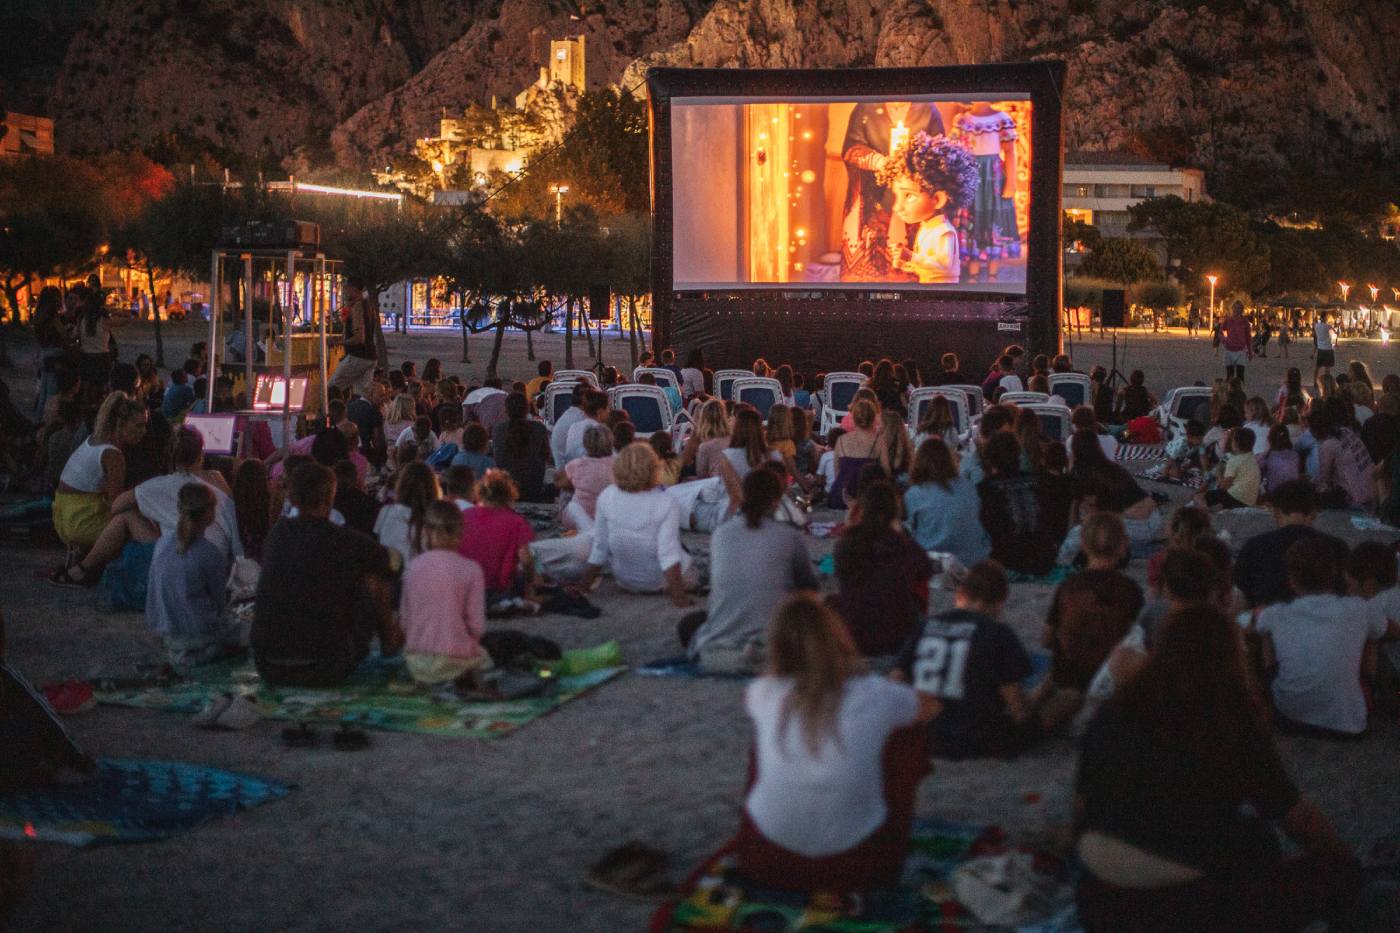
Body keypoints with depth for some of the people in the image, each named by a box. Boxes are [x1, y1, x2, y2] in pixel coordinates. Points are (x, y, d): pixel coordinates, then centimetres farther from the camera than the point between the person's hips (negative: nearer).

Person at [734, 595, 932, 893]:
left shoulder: (764, 693, -6)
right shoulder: (876, 695, -9)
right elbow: (925, 710, 17)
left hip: (764, 865, 2)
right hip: (853, 870, -2)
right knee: (908, 736, 17)